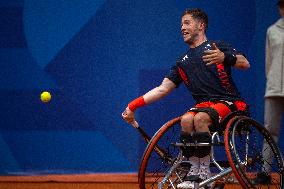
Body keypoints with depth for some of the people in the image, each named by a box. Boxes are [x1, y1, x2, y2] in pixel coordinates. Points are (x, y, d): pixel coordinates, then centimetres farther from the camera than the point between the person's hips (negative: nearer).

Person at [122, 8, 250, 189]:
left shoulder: (217, 47, 5)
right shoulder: (183, 62, 20)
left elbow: (245, 64, -10)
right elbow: (163, 88, 15)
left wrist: (224, 57, -30)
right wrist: (134, 105, 6)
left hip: (229, 103, -4)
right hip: (204, 104, 4)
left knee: (200, 118, -33)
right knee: (186, 119, -28)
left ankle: (205, 172, -27)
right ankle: (193, 171, -24)